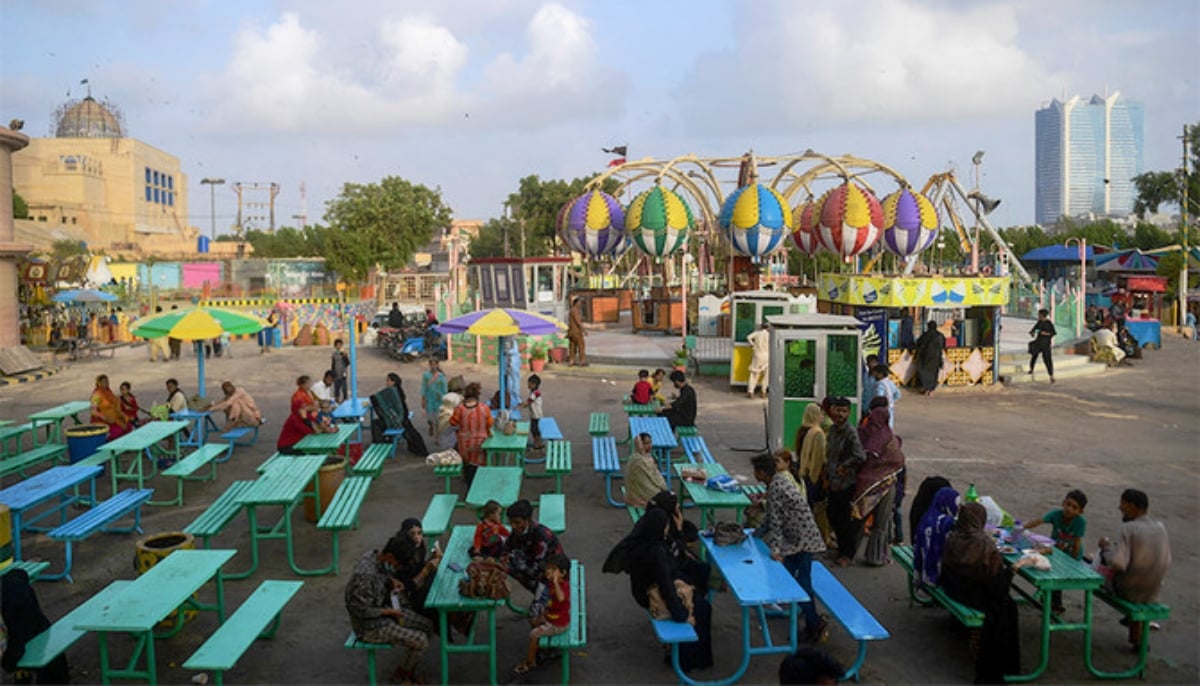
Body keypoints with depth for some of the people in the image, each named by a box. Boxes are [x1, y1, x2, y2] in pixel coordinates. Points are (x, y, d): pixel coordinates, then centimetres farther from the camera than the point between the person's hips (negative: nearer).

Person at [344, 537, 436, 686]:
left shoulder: (376, 556, -6)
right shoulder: (365, 575, -34)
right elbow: (361, 610, -28)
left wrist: (391, 581, -2)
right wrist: (389, 612, -18)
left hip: (385, 608, 10)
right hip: (371, 626, -10)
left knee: (427, 625, 6)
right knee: (421, 641, -15)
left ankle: (409, 673, 19)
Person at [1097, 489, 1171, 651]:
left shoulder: (1129, 528, -20)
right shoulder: (1160, 527, -2)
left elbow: (1117, 564, -27)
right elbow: (1166, 563, 5)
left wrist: (1106, 547, -8)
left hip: (1128, 589, -5)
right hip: (1153, 592, 5)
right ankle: (1137, 638, 41)